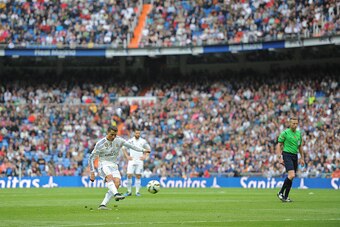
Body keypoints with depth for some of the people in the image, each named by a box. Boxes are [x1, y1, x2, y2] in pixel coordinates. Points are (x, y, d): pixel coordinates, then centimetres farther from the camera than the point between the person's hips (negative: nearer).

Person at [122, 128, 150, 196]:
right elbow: (124, 148, 14)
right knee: (129, 175, -8)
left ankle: (137, 191, 3)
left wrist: (145, 156, 3)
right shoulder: (130, 141, 4)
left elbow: (148, 149, 15)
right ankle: (129, 191, 1)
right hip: (132, 161, 0)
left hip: (139, 161, 0)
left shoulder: (143, 141, 4)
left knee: (138, 176, -2)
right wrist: (127, 156, 4)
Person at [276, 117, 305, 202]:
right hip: (287, 155, -7)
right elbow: (279, 145, -5)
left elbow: (300, 146, 23)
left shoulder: (298, 133, 12)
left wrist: (302, 158, 19)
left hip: (295, 156, 7)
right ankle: (281, 193, -9)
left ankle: (285, 196, 16)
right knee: (291, 175, -21)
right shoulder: (285, 133, -6)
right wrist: (280, 157, -13)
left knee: (291, 177, 6)